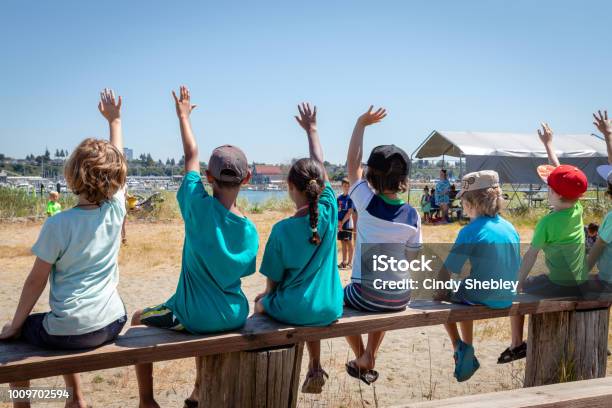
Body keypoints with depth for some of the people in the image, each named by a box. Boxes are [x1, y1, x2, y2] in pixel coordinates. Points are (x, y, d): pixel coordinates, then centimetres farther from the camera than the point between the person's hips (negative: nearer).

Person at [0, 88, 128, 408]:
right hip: (112, 324, 5)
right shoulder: (116, 209, -8)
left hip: (70, 331, -5)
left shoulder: (58, 225, -19)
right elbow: (117, 158, 9)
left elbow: (37, 280, -9)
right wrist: (114, 119, 21)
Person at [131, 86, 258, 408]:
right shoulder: (250, 231, -9)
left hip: (195, 319, -4)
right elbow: (241, 273, 3)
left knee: (139, 320, 25)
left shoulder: (199, 207, -20)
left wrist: (183, 115, 10)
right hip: (234, 318, 4)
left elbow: (191, 156, -5)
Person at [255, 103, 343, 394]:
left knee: (261, 304, 29)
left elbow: (273, 280, -8)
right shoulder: (329, 211, -13)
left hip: (292, 312, -3)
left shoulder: (282, 230, -20)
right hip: (330, 309, 3)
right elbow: (320, 164, 1)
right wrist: (311, 129, 13)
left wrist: (268, 296, 14)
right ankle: (315, 368, 34)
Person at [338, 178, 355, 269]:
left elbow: (349, 212, -11)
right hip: (340, 224, 6)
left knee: (349, 243, 1)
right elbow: (336, 211, 10)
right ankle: (344, 262, 19)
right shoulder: (339, 197, 11)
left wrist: (342, 222, -13)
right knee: (343, 243, 11)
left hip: (348, 224, -6)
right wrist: (338, 221, -5)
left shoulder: (351, 197, -7)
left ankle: (350, 262, 7)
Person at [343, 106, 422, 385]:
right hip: (400, 297, 3)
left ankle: (362, 359, 34)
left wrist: (361, 124, 6)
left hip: (366, 294, -3)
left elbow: (352, 163, -1)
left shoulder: (367, 202, -13)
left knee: (340, 300, 32)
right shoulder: (412, 215, -5)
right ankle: (370, 357, 37)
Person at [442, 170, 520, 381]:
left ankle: (459, 347, 10)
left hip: (482, 298, -6)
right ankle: (467, 353, 34)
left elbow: (450, 271, -15)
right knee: (464, 294, 31)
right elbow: (517, 267, 11)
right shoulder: (510, 227, 2)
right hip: (507, 298, 7)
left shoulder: (470, 231, -17)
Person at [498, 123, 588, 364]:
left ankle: (517, 345, 14)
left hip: (560, 286, -7)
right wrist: (548, 144, 15)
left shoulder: (547, 223, -22)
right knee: (532, 283, 29)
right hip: (581, 283, 7)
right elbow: (562, 174, 7)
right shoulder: (577, 210, -4)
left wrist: (519, 282, -5)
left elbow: (531, 255, -16)